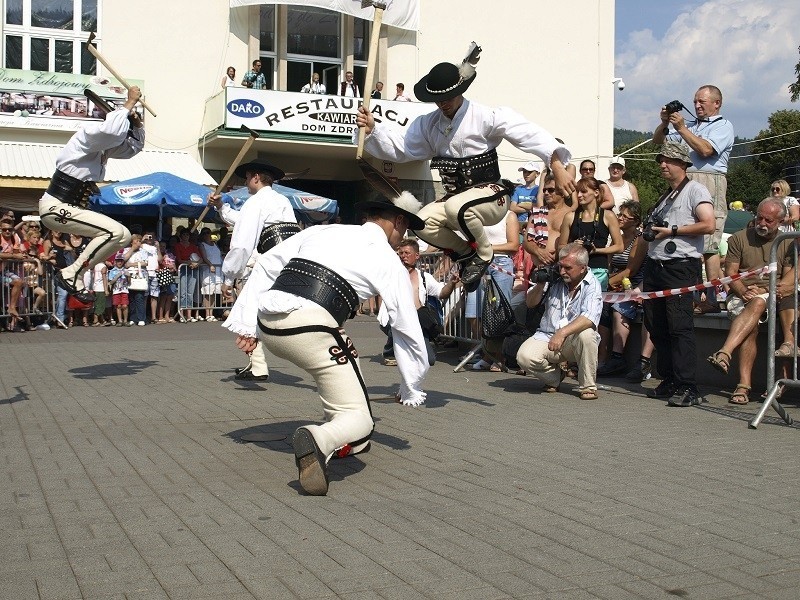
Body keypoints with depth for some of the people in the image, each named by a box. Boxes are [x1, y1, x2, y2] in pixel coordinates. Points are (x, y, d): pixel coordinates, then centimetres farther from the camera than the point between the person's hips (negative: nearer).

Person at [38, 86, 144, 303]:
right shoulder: (88, 135, -14)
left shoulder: (105, 146, 14)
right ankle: (70, 275, -13)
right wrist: (130, 102, -24)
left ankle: (76, 278, 8)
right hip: (55, 206, -10)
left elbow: (134, 147, 25)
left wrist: (137, 121, 7)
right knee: (115, 232, -21)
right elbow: (111, 131, -37)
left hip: (73, 207, 10)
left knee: (123, 236, 8)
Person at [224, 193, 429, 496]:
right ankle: (318, 440, -32)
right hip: (309, 328, -6)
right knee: (358, 419, 2)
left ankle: (347, 442, 30)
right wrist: (411, 391, 27)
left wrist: (245, 322, 18)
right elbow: (408, 332, 14)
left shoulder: (321, 230, 24)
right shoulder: (389, 262, 12)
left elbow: (266, 264, 18)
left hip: (267, 323, 7)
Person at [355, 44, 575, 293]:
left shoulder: (487, 117, -11)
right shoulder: (428, 124, 7)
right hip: (456, 197, 6)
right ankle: (467, 253, 7)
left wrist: (557, 166, -31)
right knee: (423, 224, -20)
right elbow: (400, 147, 6)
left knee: (456, 207, -37)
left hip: (491, 194, -6)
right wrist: (372, 129, -11)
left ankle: (483, 253, -7)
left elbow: (529, 134, -19)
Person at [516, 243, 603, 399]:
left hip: (574, 340, -2)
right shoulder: (554, 279, 2)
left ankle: (588, 386, -14)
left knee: (586, 334, -36)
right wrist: (540, 284, -8)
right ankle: (555, 377, 9)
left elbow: (590, 318, -27)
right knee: (524, 357, -25)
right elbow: (531, 303, 12)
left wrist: (562, 333, -39)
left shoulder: (592, 286, -9)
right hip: (547, 336, 3)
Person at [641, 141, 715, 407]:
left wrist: (671, 231, -12)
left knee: (680, 326, -13)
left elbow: (708, 225, -14)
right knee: (655, 326, 7)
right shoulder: (665, 196, 23)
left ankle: (688, 388, -12)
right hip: (655, 265, 9)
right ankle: (669, 381, 17)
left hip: (680, 266, -9)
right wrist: (650, 231, 9)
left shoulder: (695, 190, -1)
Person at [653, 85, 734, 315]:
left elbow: (705, 150, -11)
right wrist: (664, 123, 7)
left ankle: (713, 299, -13)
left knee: (708, 246, -12)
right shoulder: (690, 125, 27)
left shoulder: (723, 126, 6)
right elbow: (658, 141, 25)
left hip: (709, 185, -6)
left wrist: (681, 128, -7)